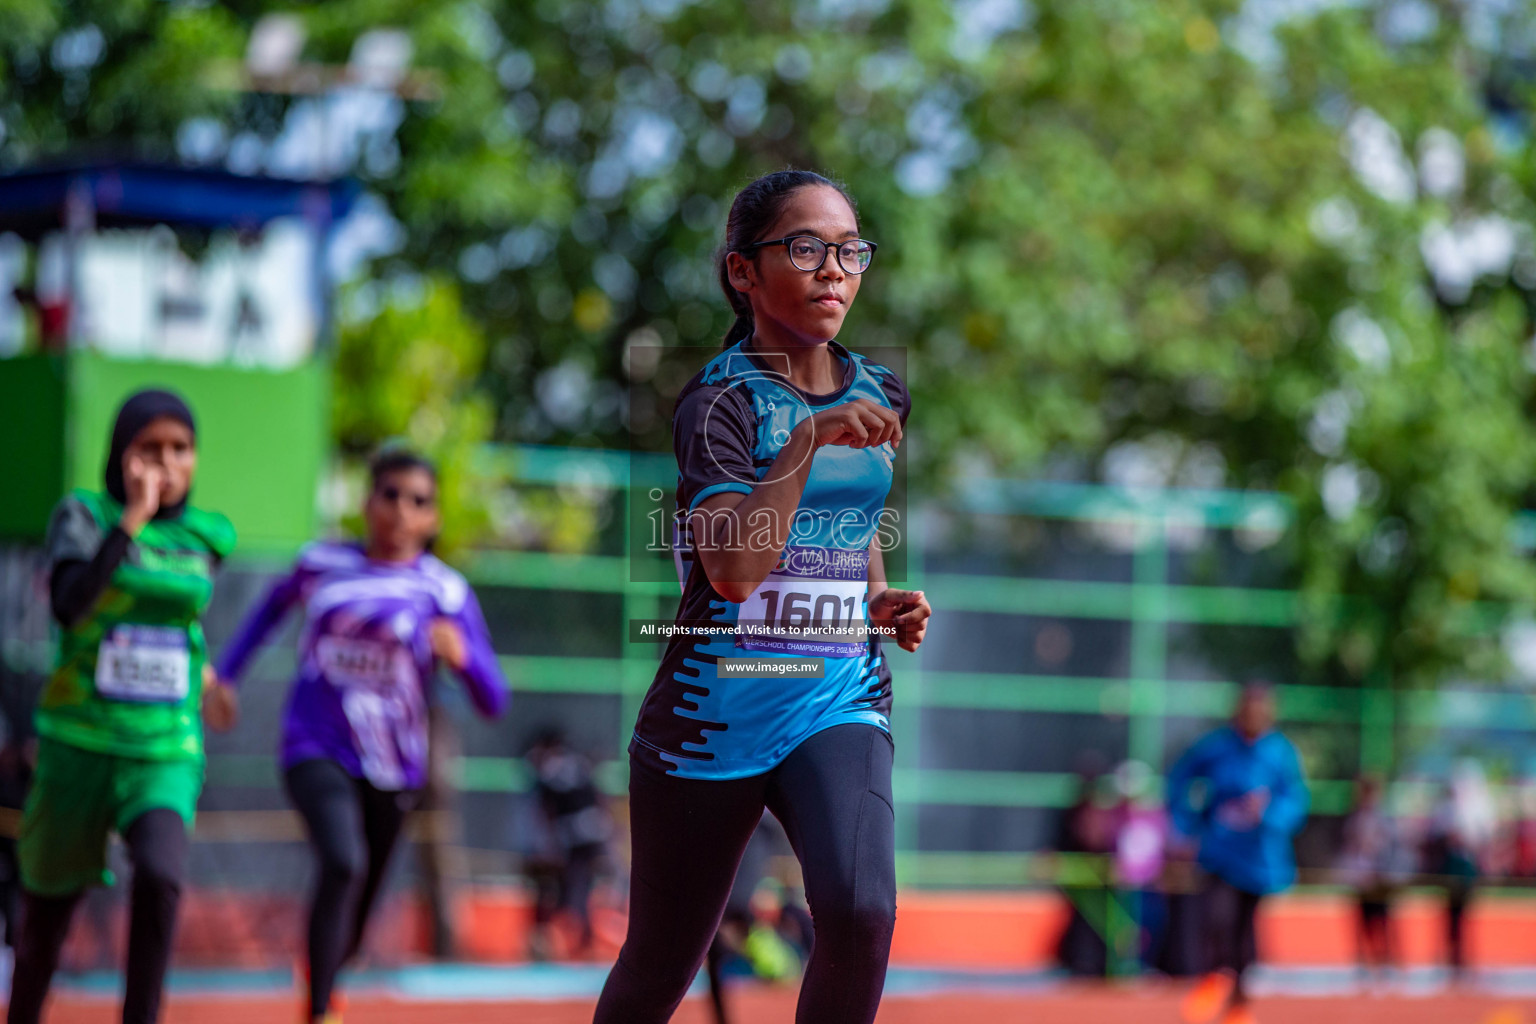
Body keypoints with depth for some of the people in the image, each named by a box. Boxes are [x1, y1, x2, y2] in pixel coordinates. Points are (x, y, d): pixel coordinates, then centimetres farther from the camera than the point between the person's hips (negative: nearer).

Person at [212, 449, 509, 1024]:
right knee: (343, 863, -29)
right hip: (317, 751, -1)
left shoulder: (445, 592, -6)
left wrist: (461, 654, -30)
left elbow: (493, 703, -11)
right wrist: (226, 671, 20)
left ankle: (324, 975, 48)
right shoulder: (322, 564, -1)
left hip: (392, 767, 2)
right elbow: (275, 604, 23)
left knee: (358, 913, 14)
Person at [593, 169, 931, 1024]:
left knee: (861, 912, -25)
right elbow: (734, 570, -24)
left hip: (840, 704, 3)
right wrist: (810, 436, -28)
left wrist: (881, 600, 8)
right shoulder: (722, 401, -11)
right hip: (713, 716, -3)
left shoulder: (881, 395, 8)